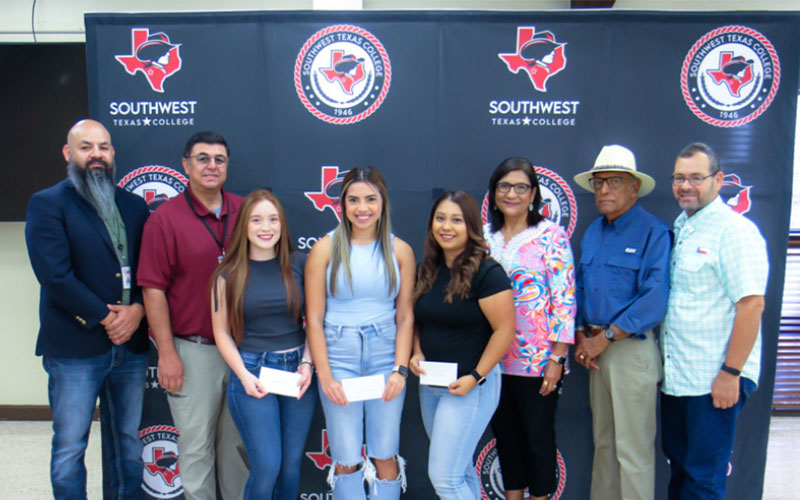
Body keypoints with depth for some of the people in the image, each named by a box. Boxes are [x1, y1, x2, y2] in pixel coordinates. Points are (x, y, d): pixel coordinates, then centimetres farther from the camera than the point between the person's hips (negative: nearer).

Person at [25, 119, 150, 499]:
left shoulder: (134, 206, 11)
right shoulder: (47, 204, -3)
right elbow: (54, 275, -13)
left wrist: (137, 310, -10)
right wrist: (105, 318, -13)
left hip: (130, 344, 4)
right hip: (75, 348, -4)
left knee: (128, 443, 15)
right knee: (69, 447, 7)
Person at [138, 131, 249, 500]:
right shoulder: (165, 218, -5)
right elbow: (153, 290, -7)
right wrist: (167, 353, -10)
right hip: (192, 350, -3)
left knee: (240, 441, 16)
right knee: (196, 445, 8)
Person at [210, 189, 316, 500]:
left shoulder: (298, 264, 3)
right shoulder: (229, 274, -1)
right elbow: (222, 333, 2)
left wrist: (307, 363, -4)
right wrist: (244, 376, -8)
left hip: (297, 369, 2)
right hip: (251, 372, -2)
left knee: (292, 465, 10)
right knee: (267, 467, -3)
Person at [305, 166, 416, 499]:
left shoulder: (400, 251, 3)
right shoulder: (325, 249, -1)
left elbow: (405, 316, 4)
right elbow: (314, 319, -2)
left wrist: (400, 369, -5)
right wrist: (325, 376, -6)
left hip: (386, 356, 1)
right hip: (339, 356, -1)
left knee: (385, 458, 7)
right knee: (346, 460, 5)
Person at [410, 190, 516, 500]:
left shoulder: (486, 273, -15)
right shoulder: (427, 271, 6)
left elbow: (505, 330, -16)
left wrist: (475, 377, -18)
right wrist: (417, 353, -2)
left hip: (469, 386, -7)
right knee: (461, 470, 18)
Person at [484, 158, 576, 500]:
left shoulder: (551, 235, -8)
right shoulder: (485, 236, 5)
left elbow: (565, 299, -10)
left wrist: (557, 358, -13)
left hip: (537, 359, -4)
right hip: (493, 358, 5)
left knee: (539, 437, 10)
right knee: (505, 433, 18)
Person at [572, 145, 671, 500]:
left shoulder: (653, 233, -10)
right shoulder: (592, 233, 12)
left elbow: (654, 301, -18)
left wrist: (604, 339, -15)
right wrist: (582, 336, 1)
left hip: (633, 349, -7)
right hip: (598, 350, 7)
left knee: (633, 448, 1)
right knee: (603, 442, 17)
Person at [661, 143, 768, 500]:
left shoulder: (735, 230, -12)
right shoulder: (678, 229, 12)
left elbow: (752, 304, -19)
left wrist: (730, 374, -19)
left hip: (715, 380, -7)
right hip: (675, 377, 8)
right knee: (679, 466, 19)